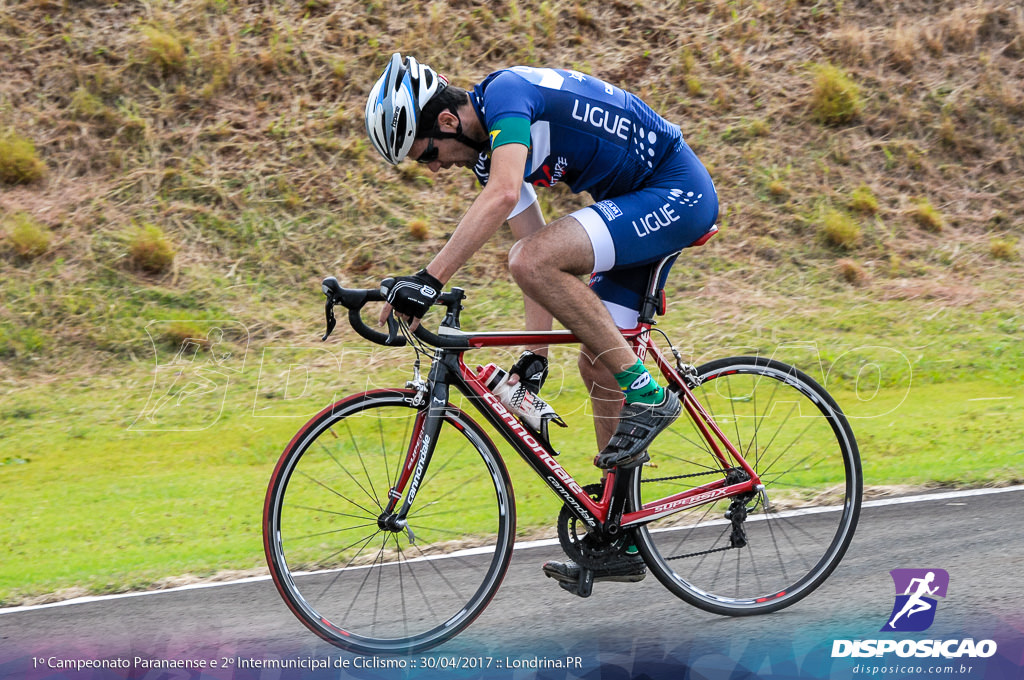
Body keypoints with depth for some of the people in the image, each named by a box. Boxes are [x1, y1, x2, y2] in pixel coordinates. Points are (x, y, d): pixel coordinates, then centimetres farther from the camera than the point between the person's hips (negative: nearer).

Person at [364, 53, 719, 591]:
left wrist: (429, 279, -40)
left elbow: (502, 195, -37)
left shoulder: (504, 93, -19)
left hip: (677, 194, -10)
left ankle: (646, 394, -14)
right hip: (640, 208, 10)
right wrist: (533, 357, 10)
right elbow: (534, 242, 13)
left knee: (534, 262, -27)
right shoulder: (489, 148, 9)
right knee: (597, 366, 9)